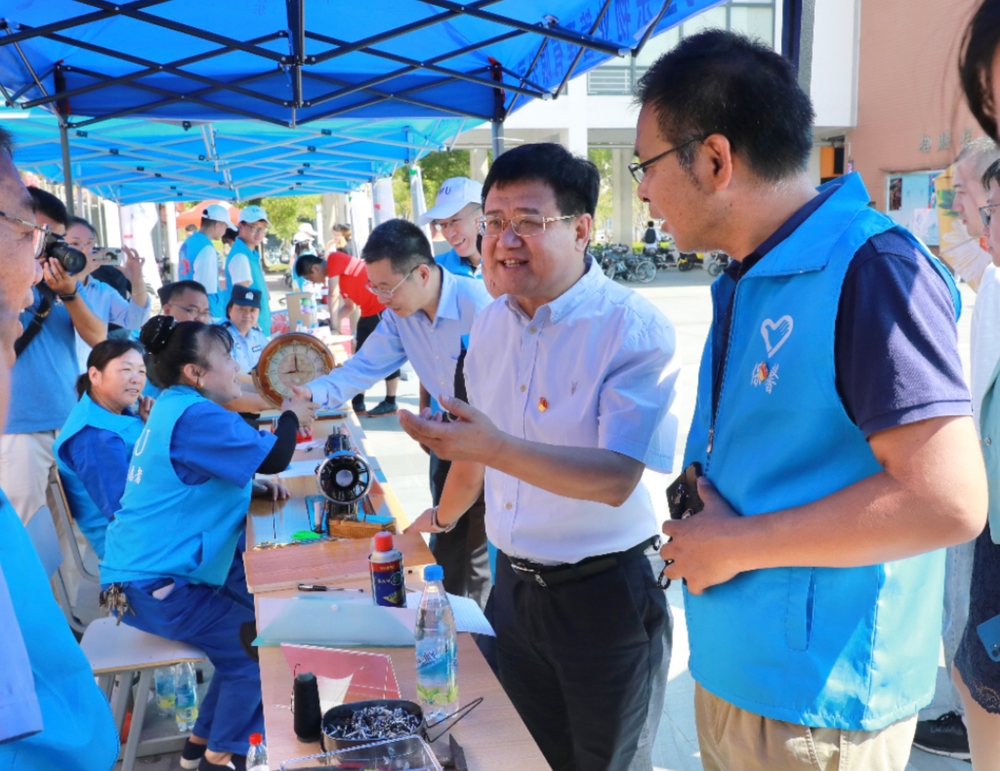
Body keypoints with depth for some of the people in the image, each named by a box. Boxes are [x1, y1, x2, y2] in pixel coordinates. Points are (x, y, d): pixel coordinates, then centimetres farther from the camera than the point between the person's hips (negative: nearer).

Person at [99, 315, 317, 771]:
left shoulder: (173, 409, 11)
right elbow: (272, 457, -24)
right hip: (155, 584, -10)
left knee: (255, 627, 17)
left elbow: (206, 476, 23)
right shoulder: (194, 415, -21)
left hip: (143, 572, 10)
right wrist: (292, 416, -4)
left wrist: (256, 488, 6)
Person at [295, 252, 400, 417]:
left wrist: (335, 321, -6)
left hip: (383, 307, -10)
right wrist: (332, 321, 11)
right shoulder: (336, 272, 17)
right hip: (370, 311, 10)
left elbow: (333, 295, -14)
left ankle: (390, 403, 0)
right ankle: (358, 403, 15)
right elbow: (349, 306, 21)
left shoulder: (334, 259, -9)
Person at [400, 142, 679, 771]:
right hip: (515, 584, 6)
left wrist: (495, 448, -39)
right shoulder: (491, 322, 2)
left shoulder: (636, 329, -18)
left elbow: (616, 479, -28)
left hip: (606, 595, -6)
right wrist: (444, 518, 30)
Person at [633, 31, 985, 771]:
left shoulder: (870, 270, -21)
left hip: (815, 698, -7)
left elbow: (947, 501, -26)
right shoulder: (748, 281, 5)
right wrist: (701, 526, -1)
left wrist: (739, 544, -18)